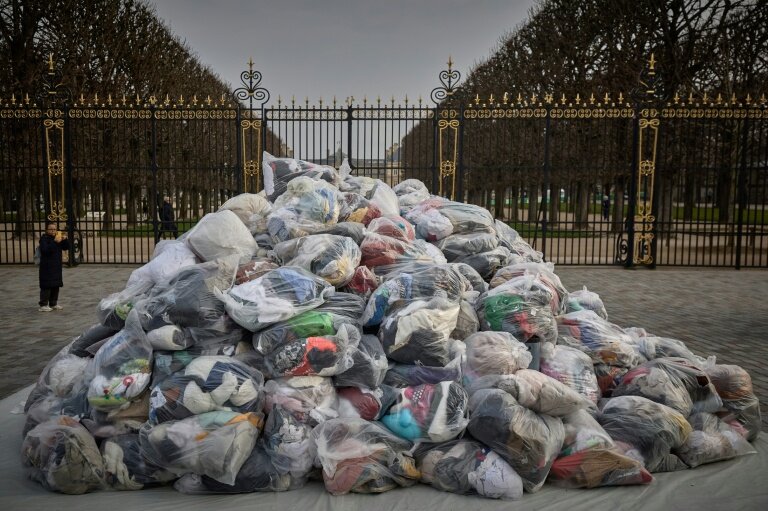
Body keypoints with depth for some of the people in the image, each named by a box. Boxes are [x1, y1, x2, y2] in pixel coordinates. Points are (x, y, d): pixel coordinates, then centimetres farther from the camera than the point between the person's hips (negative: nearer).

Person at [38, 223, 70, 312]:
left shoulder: (57, 238, 13)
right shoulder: (44, 238, -8)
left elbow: (66, 247, 11)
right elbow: (45, 250, -23)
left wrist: (65, 240, -6)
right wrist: (54, 242, -30)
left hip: (57, 266, 7)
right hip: (47, 267, -7)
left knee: (56, 285, 11)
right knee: (46, 286, -7)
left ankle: (53, 303, 21)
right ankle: (43, 305, -2)